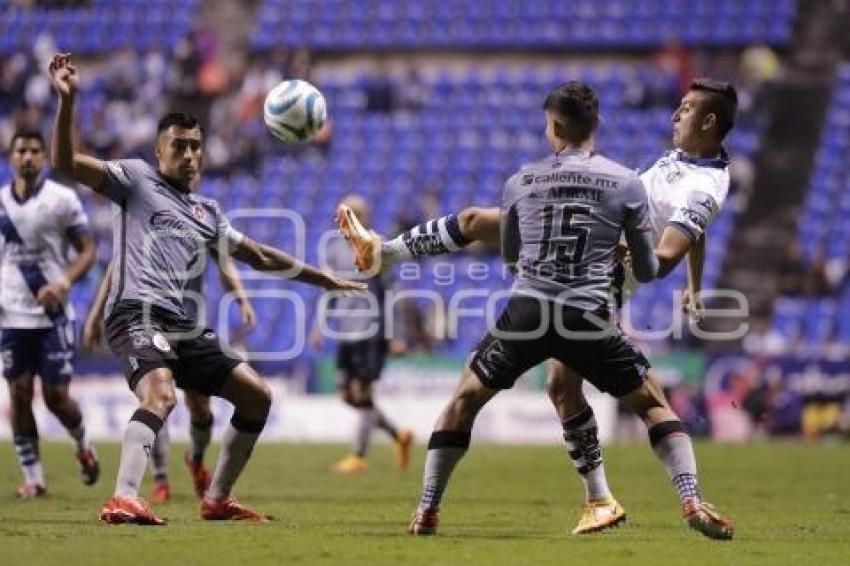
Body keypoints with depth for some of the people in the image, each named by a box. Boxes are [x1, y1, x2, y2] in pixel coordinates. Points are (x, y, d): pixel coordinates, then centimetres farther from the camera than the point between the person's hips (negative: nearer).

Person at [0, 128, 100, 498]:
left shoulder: (62, 198, -3)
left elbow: (87, 251, -3)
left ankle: (83, 445, 28)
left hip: (53, 313, -3)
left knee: (56, 395, -3)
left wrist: (64, 282, -19)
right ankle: (32, 477, 5)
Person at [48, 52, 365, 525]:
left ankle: (217, 500, 16)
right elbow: (67, 163, -5)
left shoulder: (207, 213, 25)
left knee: (258, 395, 7)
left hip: (182, 324, 8)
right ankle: (123, 501, -45)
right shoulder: (136, 178, 8)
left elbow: (262, 257, 34)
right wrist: (68, 102, -20)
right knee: (161, 394, -34)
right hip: (137, 313, -8)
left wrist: (326, 280, 37)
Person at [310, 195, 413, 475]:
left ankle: (358, 456, -1)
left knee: (363, 394, -7)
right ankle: (399, 436, 23)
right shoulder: (335, 248, 13)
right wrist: (320, 325, 13)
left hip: (371, 332, -7)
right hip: (346, 333, 7)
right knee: (349, 395, 7)